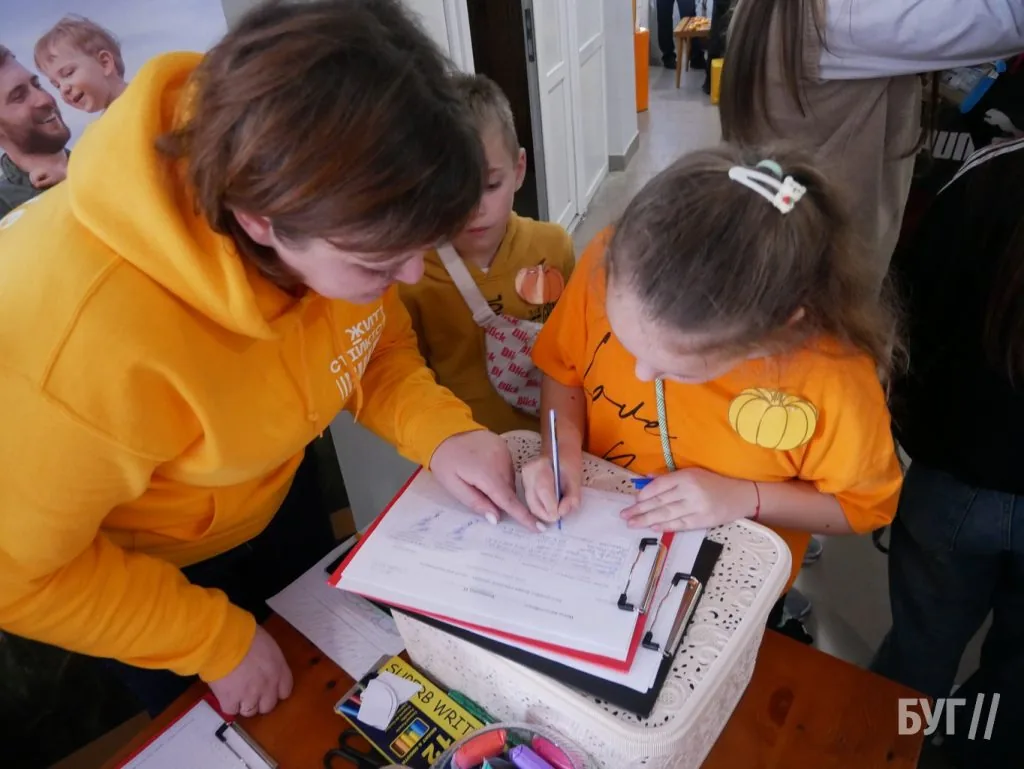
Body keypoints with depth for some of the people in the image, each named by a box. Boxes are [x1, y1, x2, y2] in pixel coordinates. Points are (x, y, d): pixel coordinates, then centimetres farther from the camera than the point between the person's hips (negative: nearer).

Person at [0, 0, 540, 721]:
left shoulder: (338, 222, -28)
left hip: (271, 499, 5)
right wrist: (218, 640, -17)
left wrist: (441, 430, -26)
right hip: (128, 564, -4)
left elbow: (380, 344, -8)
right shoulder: (80, 341, -44)